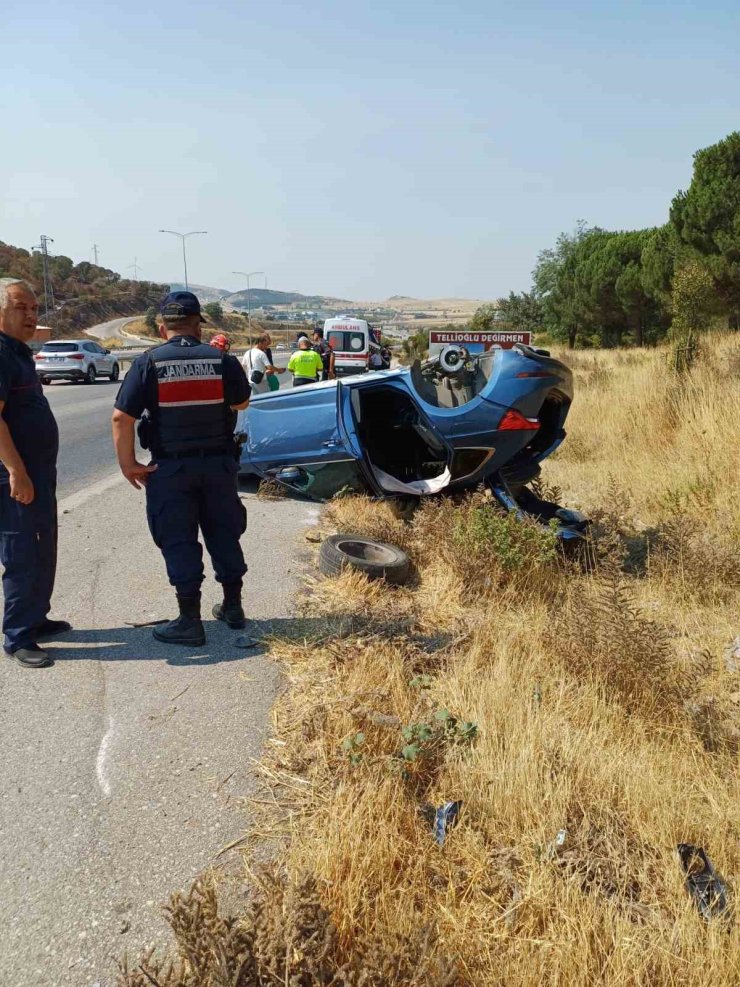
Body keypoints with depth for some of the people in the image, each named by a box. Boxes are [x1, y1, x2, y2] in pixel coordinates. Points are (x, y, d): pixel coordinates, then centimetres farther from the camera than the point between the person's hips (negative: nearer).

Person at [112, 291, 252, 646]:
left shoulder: (149, 362, -7)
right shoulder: (221, 359, -2)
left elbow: (122, 417, -12)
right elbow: (242, 403, 14)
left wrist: (128, 464, -4)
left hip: (171, 467, -2)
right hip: (218, 463, 3)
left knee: (179, 541, 4)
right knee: (224, 534, 16)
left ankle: (190, 621, 6)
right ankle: (233, 606, 26)